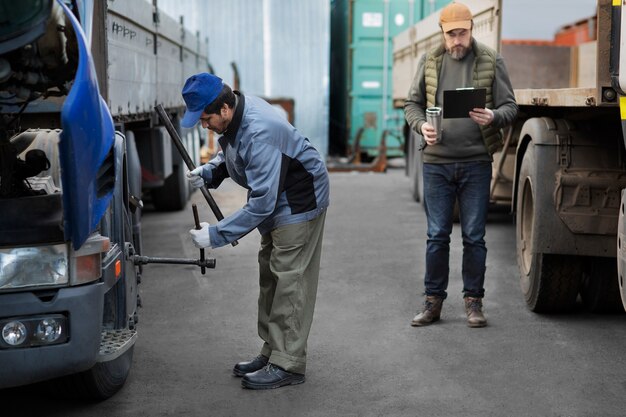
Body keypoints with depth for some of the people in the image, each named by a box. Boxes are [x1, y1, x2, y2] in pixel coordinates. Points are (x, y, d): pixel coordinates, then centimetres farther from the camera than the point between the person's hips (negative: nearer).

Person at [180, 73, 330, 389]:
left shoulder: (260, 134, -34)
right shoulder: (233, 117, -5)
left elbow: (262, 203, -34)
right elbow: (231, 155, 16)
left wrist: (216, 235, -31)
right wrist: (208, 172, -4)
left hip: (299, 203, -10)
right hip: (276, 200, 10)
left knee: (289, 280, -9)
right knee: (269, 276, 14)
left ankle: (287, 365, -4)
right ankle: (272, 352, 23)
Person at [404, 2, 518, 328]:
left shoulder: (491, 62, 1)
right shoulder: (429, 62, 6)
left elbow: (510, 106, 2)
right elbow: (412, 104, 11)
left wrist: (493, 117, -21)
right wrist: (422, 125, -10)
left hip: (476, 162, -1)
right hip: (437, 162, 1)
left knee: (474, 237, 4)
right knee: (437, 236, 6)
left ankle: (473, 301, 16)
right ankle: (433, 301, 16)